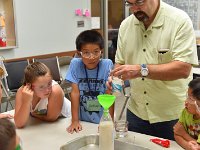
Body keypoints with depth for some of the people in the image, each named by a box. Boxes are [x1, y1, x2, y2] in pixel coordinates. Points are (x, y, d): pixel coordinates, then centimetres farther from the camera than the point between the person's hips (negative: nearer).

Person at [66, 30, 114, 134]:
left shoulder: (107, 64, -8)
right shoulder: (75, 64, -6)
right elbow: (75, 93, -4)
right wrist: (75, 121, -4)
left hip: (102, 121, 0)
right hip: (83, 120, 1)